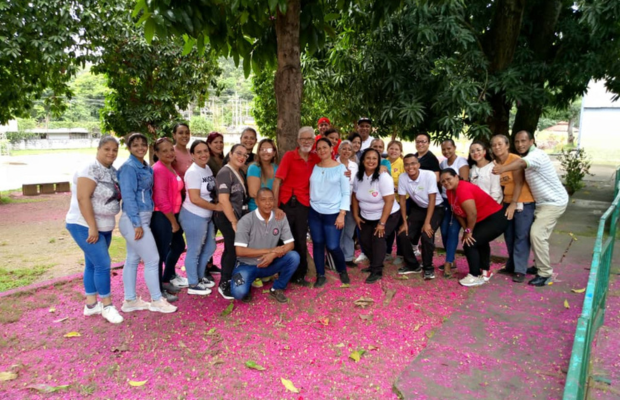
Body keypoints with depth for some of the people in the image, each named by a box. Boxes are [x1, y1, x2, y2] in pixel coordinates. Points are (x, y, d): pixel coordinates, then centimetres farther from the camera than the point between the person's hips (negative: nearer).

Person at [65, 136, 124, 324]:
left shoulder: (113, 171, 8)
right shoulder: (90, 169, -18)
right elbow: (83, 198, -24)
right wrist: (92, 227, -25)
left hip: (104, 226, 8)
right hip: (84, 226, -8)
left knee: (93, 264, 14)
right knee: (103, 264, -8)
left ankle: (91, 305, 24)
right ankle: (107, 305, 5)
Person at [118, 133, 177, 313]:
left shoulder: (146, 167, 12)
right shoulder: (129, 167, -14)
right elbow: (128, 196, -19)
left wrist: (141, 222, 9)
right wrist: (137, 224, -22)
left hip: (143, 218, 9)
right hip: (134, 219, -9)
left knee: (133, 259, 14)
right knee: (152, 259, -2)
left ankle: (130, 301, 23)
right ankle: (156, 300, 10)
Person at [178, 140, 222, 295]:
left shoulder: (207, 168, 6)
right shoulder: (193, 172, -19)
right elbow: (195, 199, -24)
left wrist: (214, 209, 0)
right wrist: (216, 207, -14)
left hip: (206, 216, 9)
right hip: (194, 216, -9)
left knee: (210, 247, 20)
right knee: (194, 251, 5)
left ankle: (200, 276, 39)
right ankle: (193, 285, 20)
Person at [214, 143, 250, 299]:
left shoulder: (238, 173, 13)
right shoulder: (225, 172, -15)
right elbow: (223, 199, -23)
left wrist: (237, 219, 13)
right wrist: (234, 222, -23)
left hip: (237, 215, 9)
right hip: (227, 217, -9)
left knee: (230, 249, 15)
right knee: (234, 249, -7)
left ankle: (228, 280, 25)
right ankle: (224, 284, 4)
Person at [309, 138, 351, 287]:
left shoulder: (340, 168, -3)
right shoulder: (314, 167, 6)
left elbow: (346, 193, -4)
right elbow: (311, 189, 9)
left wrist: (342, 214, -11)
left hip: (333, 213, -3)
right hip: (314, 212, 3)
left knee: (332, 246, -3)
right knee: (318, 244, 7)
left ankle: (342, 271, 24)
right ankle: (320, 276, 21)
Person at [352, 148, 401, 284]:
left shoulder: (383, 177, -23)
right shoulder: (358, 176, -6)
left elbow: (389, 201, -25)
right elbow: (355, 196, 7)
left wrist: (382, 223, -25)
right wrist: (356, 216, 4)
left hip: (388, 216, -5)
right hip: (366, 217, 6)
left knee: (378, 238, -20)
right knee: (364, 240, -1)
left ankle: (377, 271, -8)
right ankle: (375, 264, 24)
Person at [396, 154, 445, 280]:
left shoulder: (429, 175, -25)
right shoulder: (402, 178, -15)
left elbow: (432, 200, -22)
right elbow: (402, 200, -5)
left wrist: (427, 222, -24)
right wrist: (405, 222, -7)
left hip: (435, 209, -4)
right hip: (418, 209, 4)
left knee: (427, 235, -25)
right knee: (403, 235, -8)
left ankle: (428, 268, -2)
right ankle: (413, 265, 14)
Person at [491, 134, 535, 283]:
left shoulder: (515, 160, -15)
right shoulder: (496, 163, 4)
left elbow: (519, 183, -19)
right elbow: (498, 184, 5)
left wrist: (513, 204, -22)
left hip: (523, 202, -7)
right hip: (507, 202, 7)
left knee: (521, 236, -5)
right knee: (509, 235, 11)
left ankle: (520, 270, -2)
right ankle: (512, 265, 23)